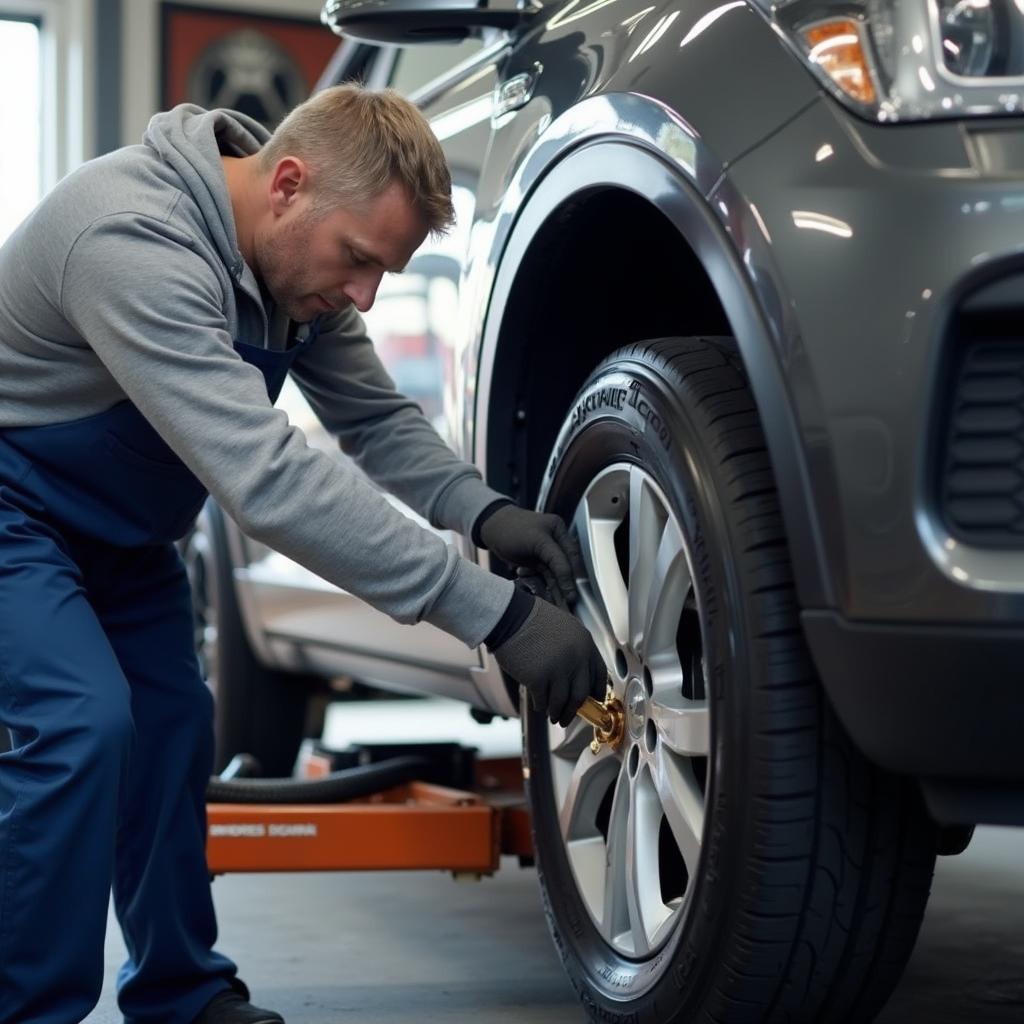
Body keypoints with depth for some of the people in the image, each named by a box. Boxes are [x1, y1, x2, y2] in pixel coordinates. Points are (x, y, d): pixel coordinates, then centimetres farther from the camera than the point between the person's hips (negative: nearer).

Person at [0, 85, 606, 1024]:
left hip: (117, 525, 9)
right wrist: (492, 612, -45)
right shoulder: (137, 244, -38)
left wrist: (482, 511, -21)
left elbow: (376, 416, 0)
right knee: (80, 725, -23)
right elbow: (268, 480, -45)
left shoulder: (300, 259, -9)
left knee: (171, 726, 8)